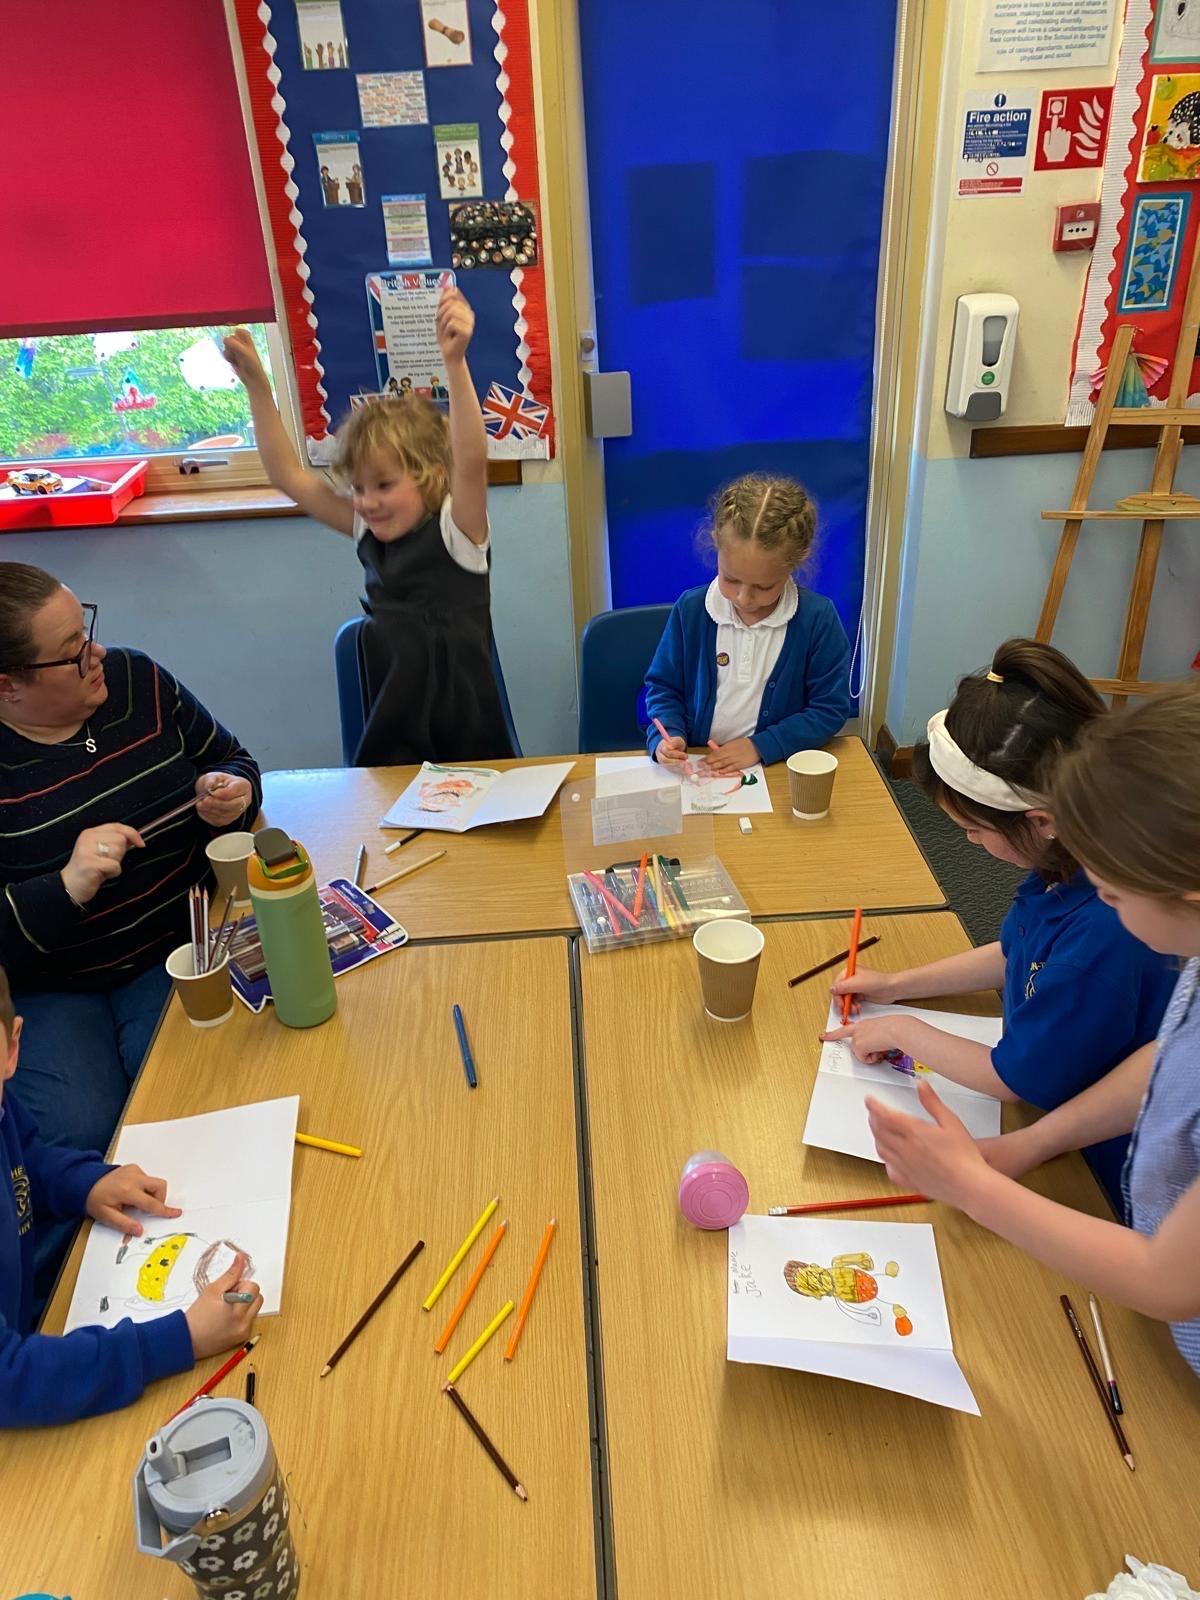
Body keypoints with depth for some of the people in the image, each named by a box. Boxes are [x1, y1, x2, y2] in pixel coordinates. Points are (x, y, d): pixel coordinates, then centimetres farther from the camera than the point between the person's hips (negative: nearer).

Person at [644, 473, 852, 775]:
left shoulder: (818, 618, -8)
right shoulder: (690, 609, -2)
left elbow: (831, 708, -3)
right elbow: (663, 687, 10)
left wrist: (760, 746, -11)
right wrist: (666, 737, -10)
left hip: (779, 770, -1)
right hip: (696, 768, 1)